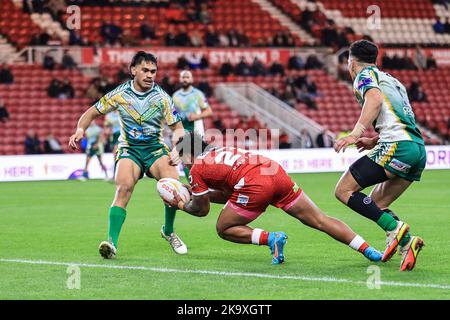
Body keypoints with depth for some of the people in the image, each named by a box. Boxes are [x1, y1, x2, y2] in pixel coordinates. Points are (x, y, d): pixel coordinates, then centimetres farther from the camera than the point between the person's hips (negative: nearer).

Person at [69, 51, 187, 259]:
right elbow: (91, 113, 7)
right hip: (128, 149, -1)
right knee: (124, 188, -29)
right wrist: (80, 130, -13)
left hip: (155, 148, 1)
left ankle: (168, 232, 1)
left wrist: (177, 138, -21)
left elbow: (178, 127, 3)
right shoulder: (120, 94, -3)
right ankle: (112, 243, -36)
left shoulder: (162, 97, -3)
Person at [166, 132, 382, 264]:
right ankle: (368, 250, -6)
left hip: (254, 185, -7)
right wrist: (197, 193, 43)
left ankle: (270, 238, -10)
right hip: (277, 173, 7)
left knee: (224, 228, 12)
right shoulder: (220, 151, 33)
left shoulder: (197, 169, 13)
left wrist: (181, 205, 41)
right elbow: (229, 195, 41)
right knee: (320, 220, 6)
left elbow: (201, 210, 22)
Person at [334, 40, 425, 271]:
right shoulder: (392, 80, 30)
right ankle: (406, 242, -8)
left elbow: (375, 99, -16)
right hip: (419, 149, 9)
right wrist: (374, 141, 34)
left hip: (396, 146, -8)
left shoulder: (364, 75, 5)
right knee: (376, 204, 15)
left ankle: (395, 229, -19)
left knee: (344, 190, -4)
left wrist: (355, 134, -23)